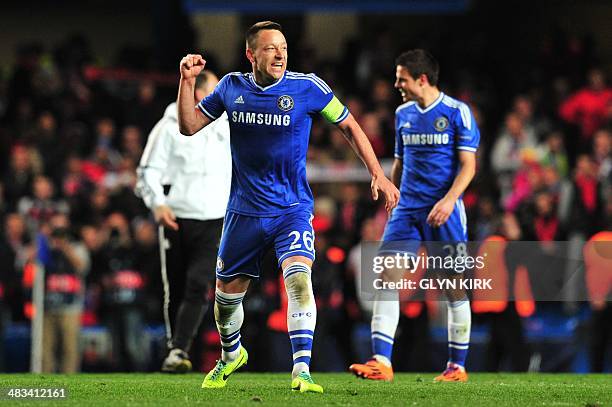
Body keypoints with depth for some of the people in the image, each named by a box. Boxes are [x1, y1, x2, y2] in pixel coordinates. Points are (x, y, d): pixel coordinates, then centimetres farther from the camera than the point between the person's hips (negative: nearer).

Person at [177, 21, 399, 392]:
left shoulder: (307, 87, -8)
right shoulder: (232, 87, 0)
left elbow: (349, 127, 2)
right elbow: (189, 126, 6)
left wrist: (378, 174, -4)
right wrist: (188, 81, -8)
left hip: (293, 210, -3)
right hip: (244, 211, 3)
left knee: (299, 278, -26)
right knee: (227, 293, 13)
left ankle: (302, 371, -28)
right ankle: (231, 355, 42)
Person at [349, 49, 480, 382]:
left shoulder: (457, 112, -5)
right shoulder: (403, 114, 13)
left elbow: (468, 165, -8)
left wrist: (449, 199, -20)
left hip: (444, 211, -5)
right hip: (407, 208, 5)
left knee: (454, 285, 1)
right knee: (386, 275, -11)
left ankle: (457, 366, 13)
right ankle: (381, 362, -16)